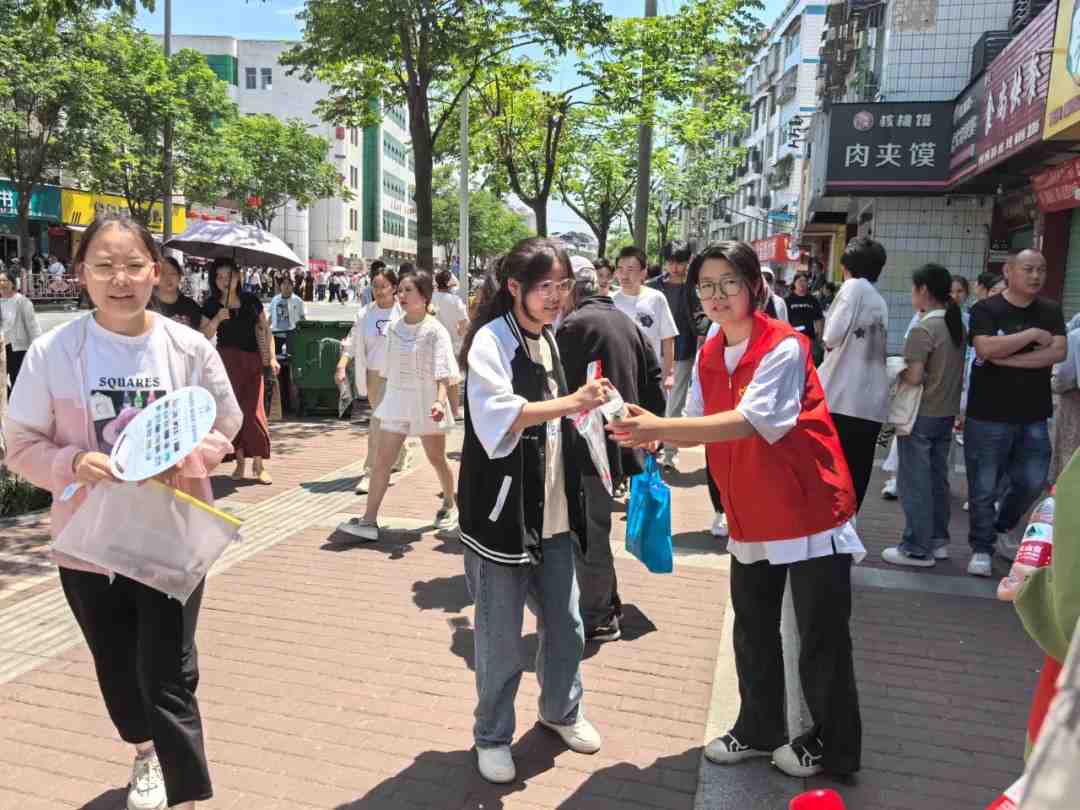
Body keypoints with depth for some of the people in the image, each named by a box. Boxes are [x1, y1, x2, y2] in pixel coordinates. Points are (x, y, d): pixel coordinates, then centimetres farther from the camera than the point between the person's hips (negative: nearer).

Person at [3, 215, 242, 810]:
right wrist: (72, 463, -22)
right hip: (88, 542, 2)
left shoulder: (191, 349, -8)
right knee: (116, 669, 21)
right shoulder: (51, 353, -9)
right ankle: (145, 755, 51)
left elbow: (224, 428, 3)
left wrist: (188, 460, -18)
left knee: (167, 678, -1)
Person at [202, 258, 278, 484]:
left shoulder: (251, 301, 4)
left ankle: (259, 464, -1)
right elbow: (205, 336, 0)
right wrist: (216, 319, -17)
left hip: (252, 360, 0)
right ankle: (240, 462, 11)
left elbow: (265, 330, 9)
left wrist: (272, 357, 0)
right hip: (227, 360, 0)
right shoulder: (212, 305, 2)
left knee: (254, 410, -6)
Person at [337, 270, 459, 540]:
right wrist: (383, 400, 17)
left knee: (437, 459, 13)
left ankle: (449, 504, 37)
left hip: (426, 404, -4)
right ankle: (369, 521, -4)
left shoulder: (435, 331, -11)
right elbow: (388, 369, 14)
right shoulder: (393, 328, 5)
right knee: (382, 460, -4)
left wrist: (440, 401, -34)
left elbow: (443, 374, -19)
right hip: (396, 401, 4)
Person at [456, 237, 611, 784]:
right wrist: (569, 403, -33)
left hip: (553, 513, 7)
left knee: (565, 625, 15)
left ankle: (561, 710, 39)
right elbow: (497, 416, -27)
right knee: (500, 639, 5)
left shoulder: (547, 339, 12)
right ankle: (492, 735, 27)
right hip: (503, 511, -7)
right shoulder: (491, 340, -12)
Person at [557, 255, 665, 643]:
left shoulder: (573, 325, -13)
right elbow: (654, 379, 15)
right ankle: (608, 605, 32)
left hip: (587, 446, -9)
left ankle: (596, 619, 13)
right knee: (595, 527, 21)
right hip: (620, 443, 9)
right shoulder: (625, 322, 13)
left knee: (588, 533, 2)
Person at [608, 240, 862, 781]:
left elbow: (753, 421, -32)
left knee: (822, 636, 8)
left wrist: (661, 426, -39)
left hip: (810, 511, -6)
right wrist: (656, 436, -18)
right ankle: (759, 730, 37)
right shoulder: (708, 356, 3)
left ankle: (833, 746, 29)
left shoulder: (785, 347, -20)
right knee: (752, 631, 17)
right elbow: (702, 427, 3)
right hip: (750, 516, 7)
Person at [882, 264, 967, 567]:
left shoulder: (923, 329, -18)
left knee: (915, 481, 1)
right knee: (937, 477, 16)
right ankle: (937, 540, 26)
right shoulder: (958, 325, 7)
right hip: (947, 412, 8)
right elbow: (948, 370, 14)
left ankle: (917, 549, 7)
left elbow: (914, 377, -21)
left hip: (922, 414, -8)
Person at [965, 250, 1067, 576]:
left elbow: (1058, 353, -8)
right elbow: (987, 348, -22)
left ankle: (1003, 527, 37)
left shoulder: (1051, 312, 7)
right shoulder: (985, 309, -6)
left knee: (1033, 482, 12)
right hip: (988, 415, -4)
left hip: (1033, 416, 5)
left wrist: (1007, 358, -16)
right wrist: (1033, 334, -15)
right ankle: (981, 548, 17)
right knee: (984, 487, 3)